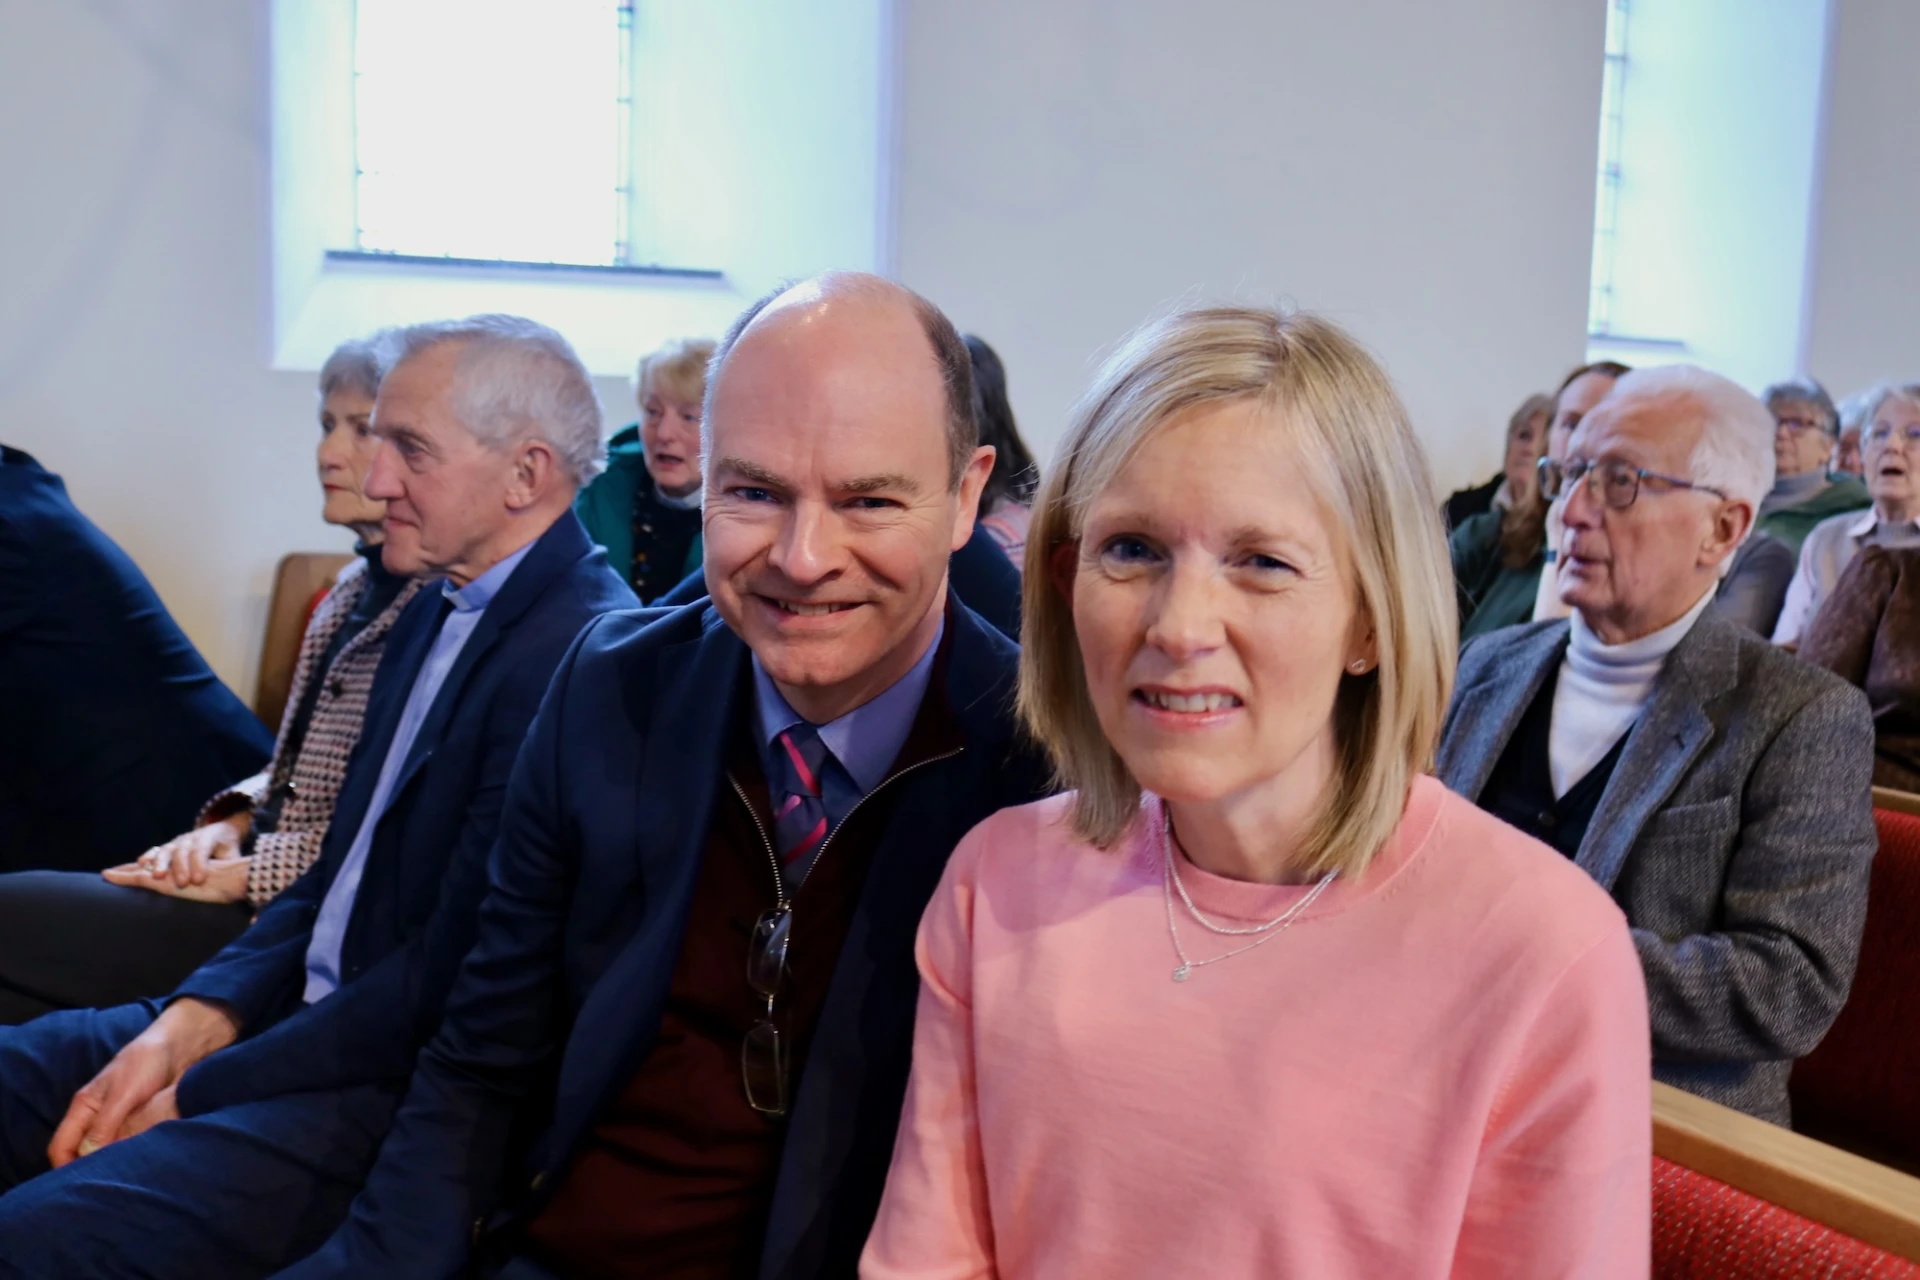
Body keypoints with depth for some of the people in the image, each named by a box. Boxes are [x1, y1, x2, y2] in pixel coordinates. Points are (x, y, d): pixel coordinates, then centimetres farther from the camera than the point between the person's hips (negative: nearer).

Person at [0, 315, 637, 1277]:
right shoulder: (437, 613, 12)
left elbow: (456, 971, -21)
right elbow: (339, 867, 13)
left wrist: (197, 1094, -12)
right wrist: (189, 1024, -2)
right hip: (308, 1008, 9)